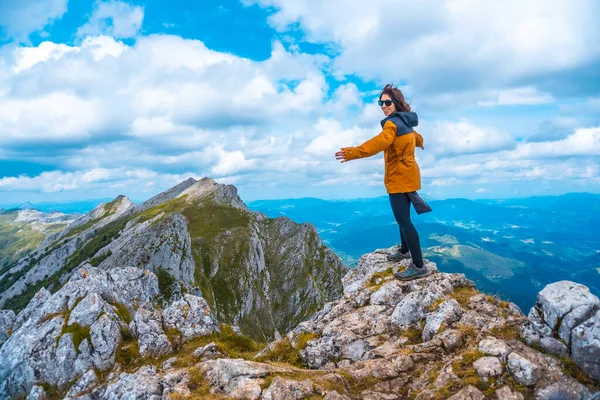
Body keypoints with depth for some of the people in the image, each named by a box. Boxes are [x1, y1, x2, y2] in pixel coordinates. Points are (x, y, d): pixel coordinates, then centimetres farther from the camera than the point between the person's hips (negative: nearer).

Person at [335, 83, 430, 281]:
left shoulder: (393, 123, -16)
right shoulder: (405, 122, 16)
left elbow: (379, 142, -35)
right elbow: (417, 138, 38)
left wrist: (352, 153, -43)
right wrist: (419, 143, 63)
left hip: (400, 178, -10)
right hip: (406, 176, 10)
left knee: (403, 220, -11)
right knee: (403, 217, 22)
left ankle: (418, 266, -10)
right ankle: (404, 251, 40)